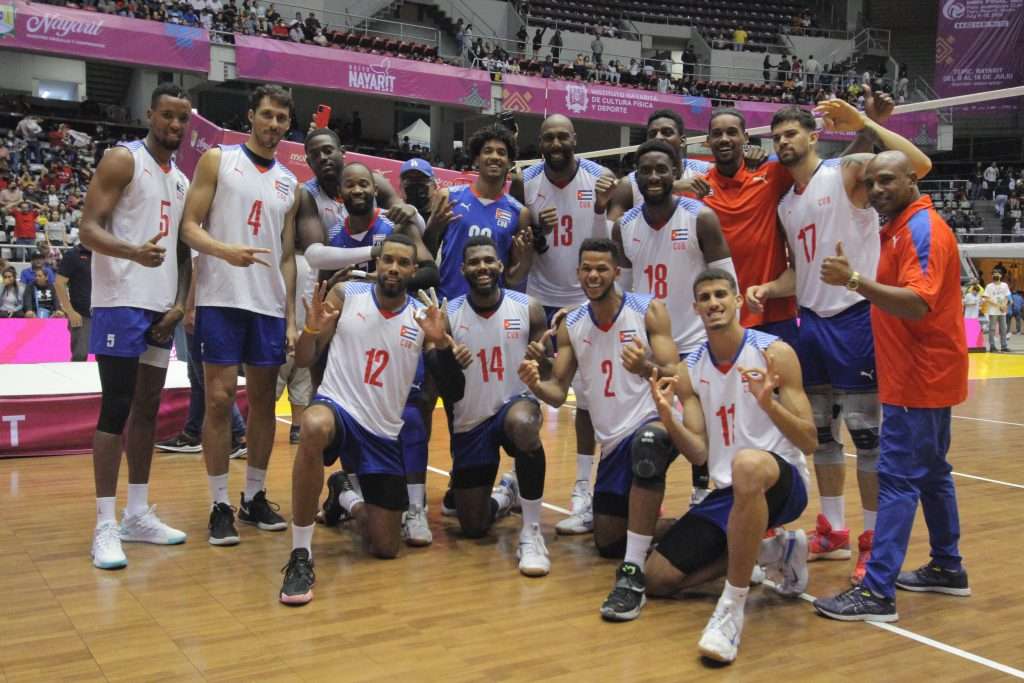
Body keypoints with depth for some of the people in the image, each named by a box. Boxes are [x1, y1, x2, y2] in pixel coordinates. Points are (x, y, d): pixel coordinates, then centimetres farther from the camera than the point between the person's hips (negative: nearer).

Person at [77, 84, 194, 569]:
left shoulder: (183, 180, 16)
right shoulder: (122, 159, -5)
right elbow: (88, 229, -13)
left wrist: (179, 304, 5)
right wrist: (132, 251, -33)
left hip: (161, 306, 8)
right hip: (121, 303, -7)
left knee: (148, 410, 11)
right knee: (116, 410, -8)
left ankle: (138, 515, 19)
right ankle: (105, 526, -2)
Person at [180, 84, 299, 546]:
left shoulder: (291, 185, 14)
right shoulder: (217, 160, 3)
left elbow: (288, 256, 14)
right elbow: (188, 227, -4)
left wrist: (291, 317, 6)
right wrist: (224, 250, -24)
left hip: (270, 306, 4)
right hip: (221, 300, -4)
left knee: (263, 400, 7)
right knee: (219, 399, -4)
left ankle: (254, 497, 20)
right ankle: (220, 506, 5)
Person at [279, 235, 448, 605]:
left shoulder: (424, 316, -1)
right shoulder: (345, 295, -3)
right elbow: (303, 360, 0)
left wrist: (441, 342, -21)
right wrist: (312, 328, -21)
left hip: (385, 433, 3)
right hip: (337, 407, -2)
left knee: (386, 548, 5)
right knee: (315, 426, -42)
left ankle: (345, 494, 39)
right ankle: (301, 557, -29)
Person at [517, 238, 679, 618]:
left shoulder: (649, 311, -7)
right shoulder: (570, 325, 5)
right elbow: (558, 393, 3)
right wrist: (535, 384, -21)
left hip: (655, 420, -5)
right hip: (613, 440, 6)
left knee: (646, 446, -43)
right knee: (607, 541, 10)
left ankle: (633, 575, -38)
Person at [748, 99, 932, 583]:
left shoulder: (848, 173, -5)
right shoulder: (785, 204, 16)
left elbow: (919, 164, -19)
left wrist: (863, 123, -21)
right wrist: (768, 289, 2)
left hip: (854, 318, -7)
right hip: (812, 321, 7)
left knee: (865, 431, -2)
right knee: (820, 430, 12)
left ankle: (873, 541, 8)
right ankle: (833, 532, 25)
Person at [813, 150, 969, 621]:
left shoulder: (923, 229, -16)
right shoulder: (899, 228, 14)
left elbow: (917, 304, -28)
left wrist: (854, 279, -35)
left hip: (920, 380, -10)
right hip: (923, 376, 10)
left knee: (898, 479, -11)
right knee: (931, 473, 18)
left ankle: (878, 592, -9)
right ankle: (947, 568, 31)